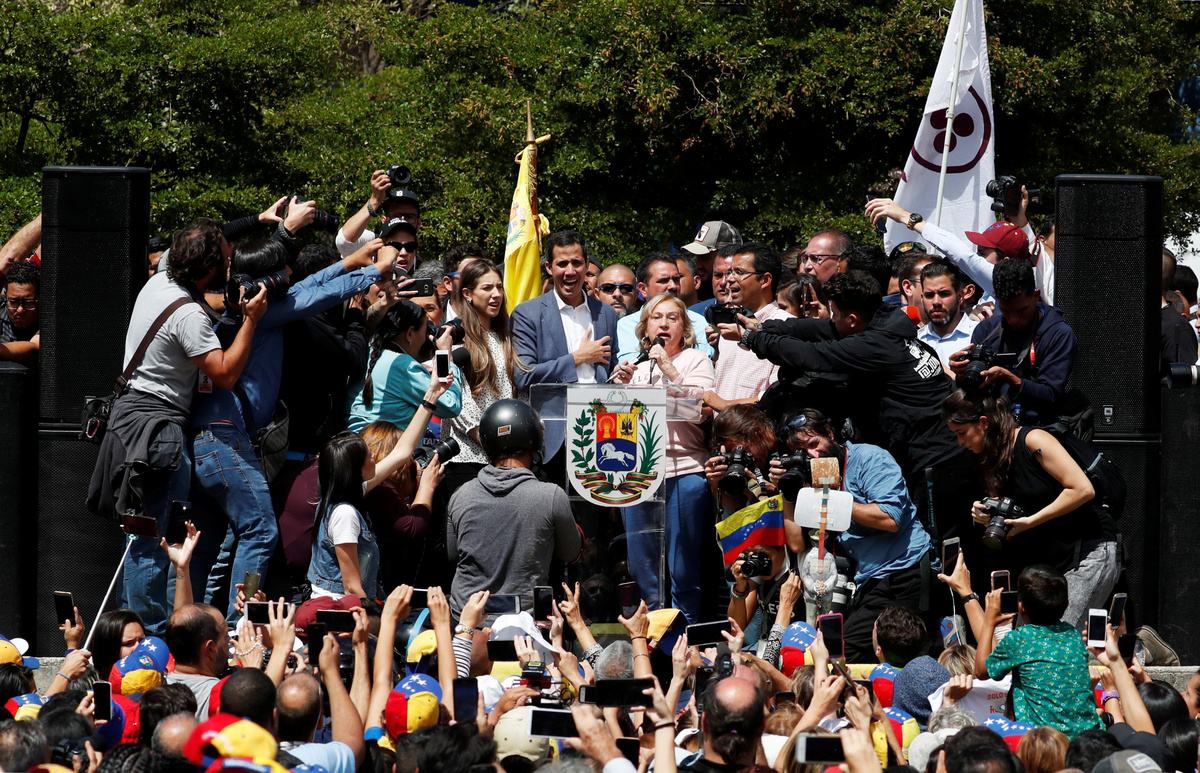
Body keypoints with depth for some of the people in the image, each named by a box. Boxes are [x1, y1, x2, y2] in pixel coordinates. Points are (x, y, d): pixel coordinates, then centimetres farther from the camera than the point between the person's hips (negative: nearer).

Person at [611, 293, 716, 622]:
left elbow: (699, 410, -9)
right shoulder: (639, 370, 20)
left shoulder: (696, 361, 5)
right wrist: (622, 388, 4)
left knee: (683, 570, -4)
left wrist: (670, 371, -13)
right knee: (642, 568, 7)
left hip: (683, 472, -5)